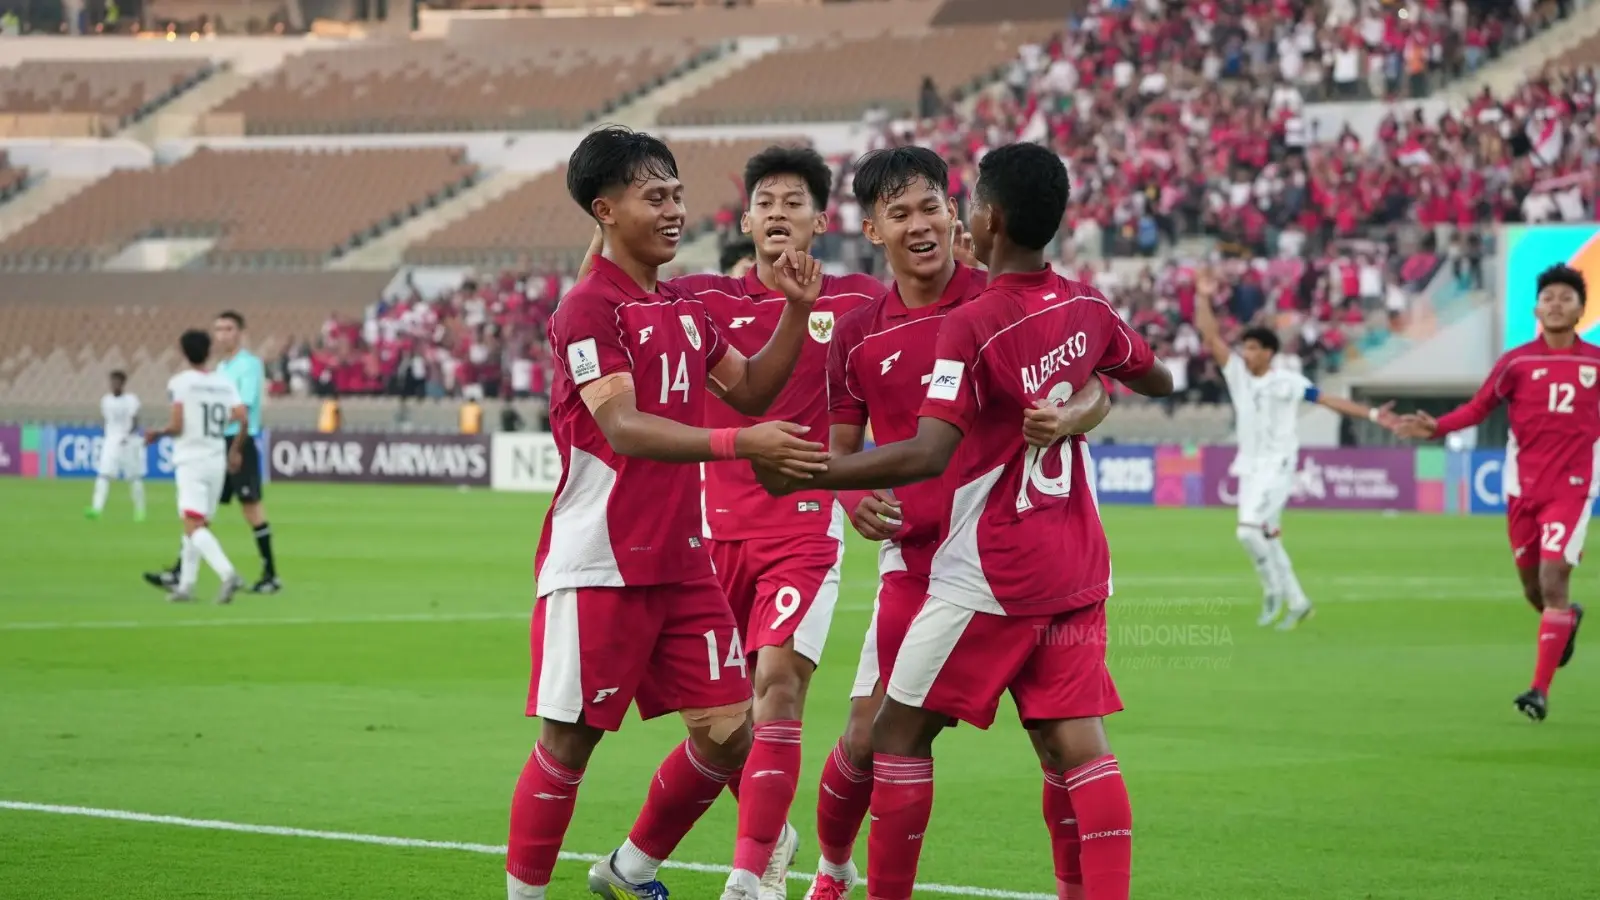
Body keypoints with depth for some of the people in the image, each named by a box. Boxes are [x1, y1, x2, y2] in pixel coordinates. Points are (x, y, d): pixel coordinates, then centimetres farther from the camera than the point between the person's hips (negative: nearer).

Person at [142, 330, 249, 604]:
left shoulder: (179, 383, -6)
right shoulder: (225, 383, 7)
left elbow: (177, 426, -13)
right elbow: (243, 418, -2)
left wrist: (158, 434, 6)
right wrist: (236, 450, 12)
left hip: (190, 461, -6)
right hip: (217, 462, 6)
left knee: (194, 526, -14)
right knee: (197, 525, 17)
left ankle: (227, 573, -34)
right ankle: (185, 586, 19)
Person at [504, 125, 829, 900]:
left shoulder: (683, 307, 14)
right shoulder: (590, 308, -12)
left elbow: (751, 388, 23)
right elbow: (622, 428, -24)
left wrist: (796, 313, 9)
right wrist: (740, 443, -33)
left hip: (680, 560, 8)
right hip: (598, 566, -8)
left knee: (728, 729, 3)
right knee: (570, 741, -2)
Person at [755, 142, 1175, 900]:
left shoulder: (971, 325, -17)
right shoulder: (1084, 309, 4)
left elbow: (928, 453, -27)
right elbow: (1156, 379, 24)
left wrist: (804, 474, -25)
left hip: (987, 577, -6)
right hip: (1075, 568, 6)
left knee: (899, 731, 6)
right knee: (1077, 744, 1)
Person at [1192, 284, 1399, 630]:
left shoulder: (1289, 382, -8)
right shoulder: (1237, 373, 4)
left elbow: (1330, 400, -8)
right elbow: (1211, 336, 1)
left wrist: (1372, 414, -15)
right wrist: (1204, 296, -6)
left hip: (1277, 468, -6)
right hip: (1249, 468, 6)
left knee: (1249, 530, -20)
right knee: (1267, 536, 9)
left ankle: (1274, 589, -4)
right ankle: (1296, 602, 19)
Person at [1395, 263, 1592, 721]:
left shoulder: (1594, 362, 1)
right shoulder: (1516, 362, -1)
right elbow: (1478, 408, 2)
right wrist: (1435, 426, -12)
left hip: (1572, 487, -2)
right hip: (1524, 486, 2)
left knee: (1553, 581, -14)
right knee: (1534, 589, 11)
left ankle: (1541, 690, -11)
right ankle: (1567, 617, 49)